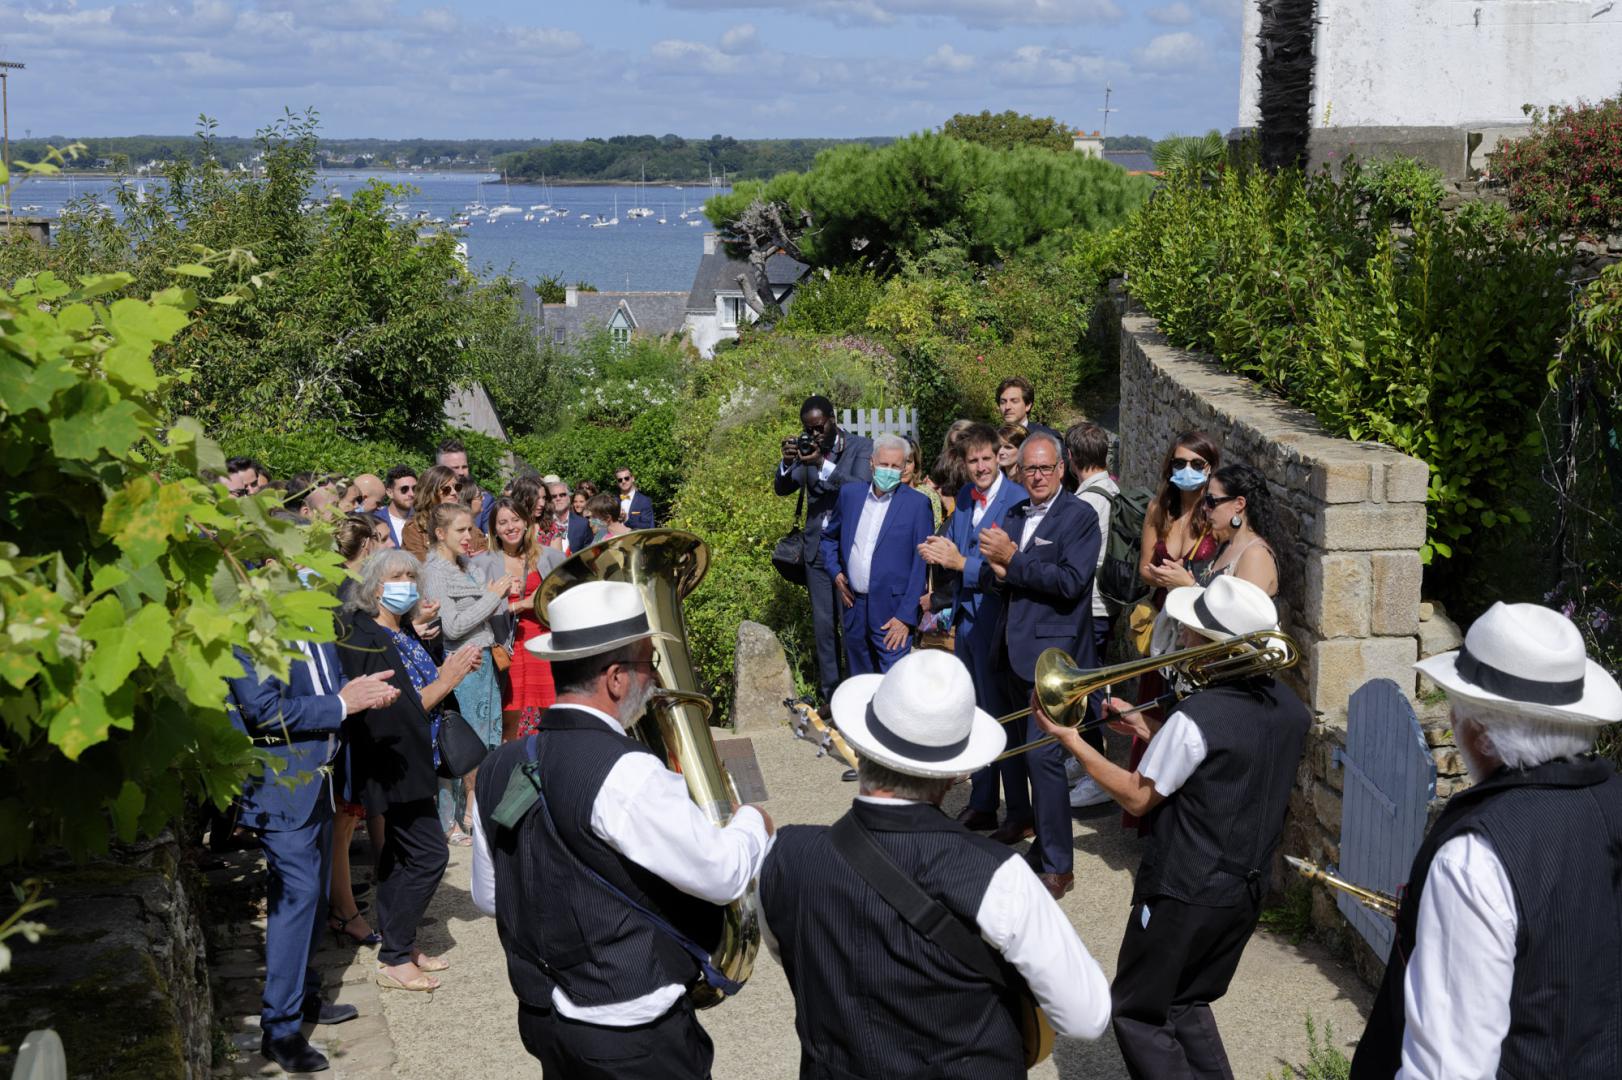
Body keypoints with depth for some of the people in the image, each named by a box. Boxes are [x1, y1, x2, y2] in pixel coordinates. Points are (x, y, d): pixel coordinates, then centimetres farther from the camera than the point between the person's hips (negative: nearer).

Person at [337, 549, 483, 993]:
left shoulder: (403, 632, 8)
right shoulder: (364, 640, -19)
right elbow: (394, 712, -23)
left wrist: (450, 669, 0)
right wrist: (445, 681, -21)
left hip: (411, 764, 9)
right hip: (395, 765, -9)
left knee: (400, 853, 16)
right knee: (429, 854, -8)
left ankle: (399, 946, 27)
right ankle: (394, 960, 2)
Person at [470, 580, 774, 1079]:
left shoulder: (500, 767, -2)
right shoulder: (626, 774, -24)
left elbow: (489, 897, 9)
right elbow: (723, 874, -18)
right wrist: (752, 821, 2)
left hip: (541, 1019, 7)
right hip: (634, 1039, -7)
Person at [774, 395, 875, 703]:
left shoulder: (862, 447, -4)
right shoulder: (806, 448, 6)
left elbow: (861, 487, -18)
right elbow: (783, 489, 3)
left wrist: (822, 464, -28)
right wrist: (787, 461, -16)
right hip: (817, 550, 4)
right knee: (823, 625, 7)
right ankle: (830, 693, 15)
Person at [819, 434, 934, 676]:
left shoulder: (917, 504, -7)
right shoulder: (850, 492, 6)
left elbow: (921, 564, -8)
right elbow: (829, 536, 21)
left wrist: (906, 616, -12)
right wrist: (835, 573, 5)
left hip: (892, 612, -5)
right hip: (853, 605, 5)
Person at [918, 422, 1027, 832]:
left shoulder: (1017, 500, -15)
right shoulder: (965, 499, 11)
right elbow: (950, 544, 16)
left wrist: (962, 563, -20)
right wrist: (939, 552, -7)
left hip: (994, 624, -8)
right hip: (964, 618, 8)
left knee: (1000, 717, -1)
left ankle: (1019, 811, 10)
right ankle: (981, 805, 29)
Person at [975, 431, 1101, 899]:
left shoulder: (1079, 516, -8)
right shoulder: (1014, 515, 12)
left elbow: (1071, 581, -19)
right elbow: (988, 578, 11)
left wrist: (1013, 559, -19)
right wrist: (996, 570, -12)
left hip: (1053, 652, -7)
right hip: (1014, 650, 7)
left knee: (1043, 754, -12)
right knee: (1012, 741, 22)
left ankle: (1057, 865, -6)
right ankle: (1020, 821, 45)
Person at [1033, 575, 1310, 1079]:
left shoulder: (1197, 717, -26)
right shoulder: (1290, 708, -3)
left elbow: (1138, 798, -13)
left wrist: (1073, 742, -7)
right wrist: (1152, 733, 9)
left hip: (1185, 895, -7)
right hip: (1246, 890, 8)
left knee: (1137, 1014, 11)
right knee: (1186, 1005, 25)